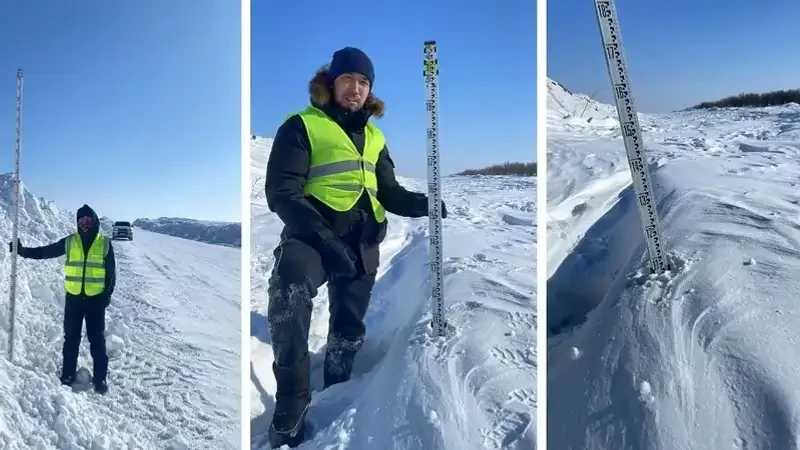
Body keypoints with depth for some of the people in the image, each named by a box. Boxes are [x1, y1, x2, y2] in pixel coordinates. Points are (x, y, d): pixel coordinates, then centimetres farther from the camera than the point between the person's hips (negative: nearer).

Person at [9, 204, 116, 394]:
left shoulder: (105, 243, -2)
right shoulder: (69, 242, 3)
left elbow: (111, 273, -1)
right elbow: (44, 251, 8)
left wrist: (107, 296, -8)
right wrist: (22, 250, -5)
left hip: (96, 299, -2)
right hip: (73, 298, 2)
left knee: (97, 340, 2)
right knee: (71, 339, 9)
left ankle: (100, 378, 9)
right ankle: (67, 376, 19)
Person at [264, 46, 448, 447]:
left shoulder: (373, 137, 17)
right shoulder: (302, 126, -2)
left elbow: (388, 193, 16)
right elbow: (282, 193, -10)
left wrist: (425, 204, -5)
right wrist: (323, 237, -23)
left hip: (362, 241, 7)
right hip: (313, 232, -6)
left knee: (349, 331, 14)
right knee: (289, 292, -36)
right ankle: (291, 412, -24)